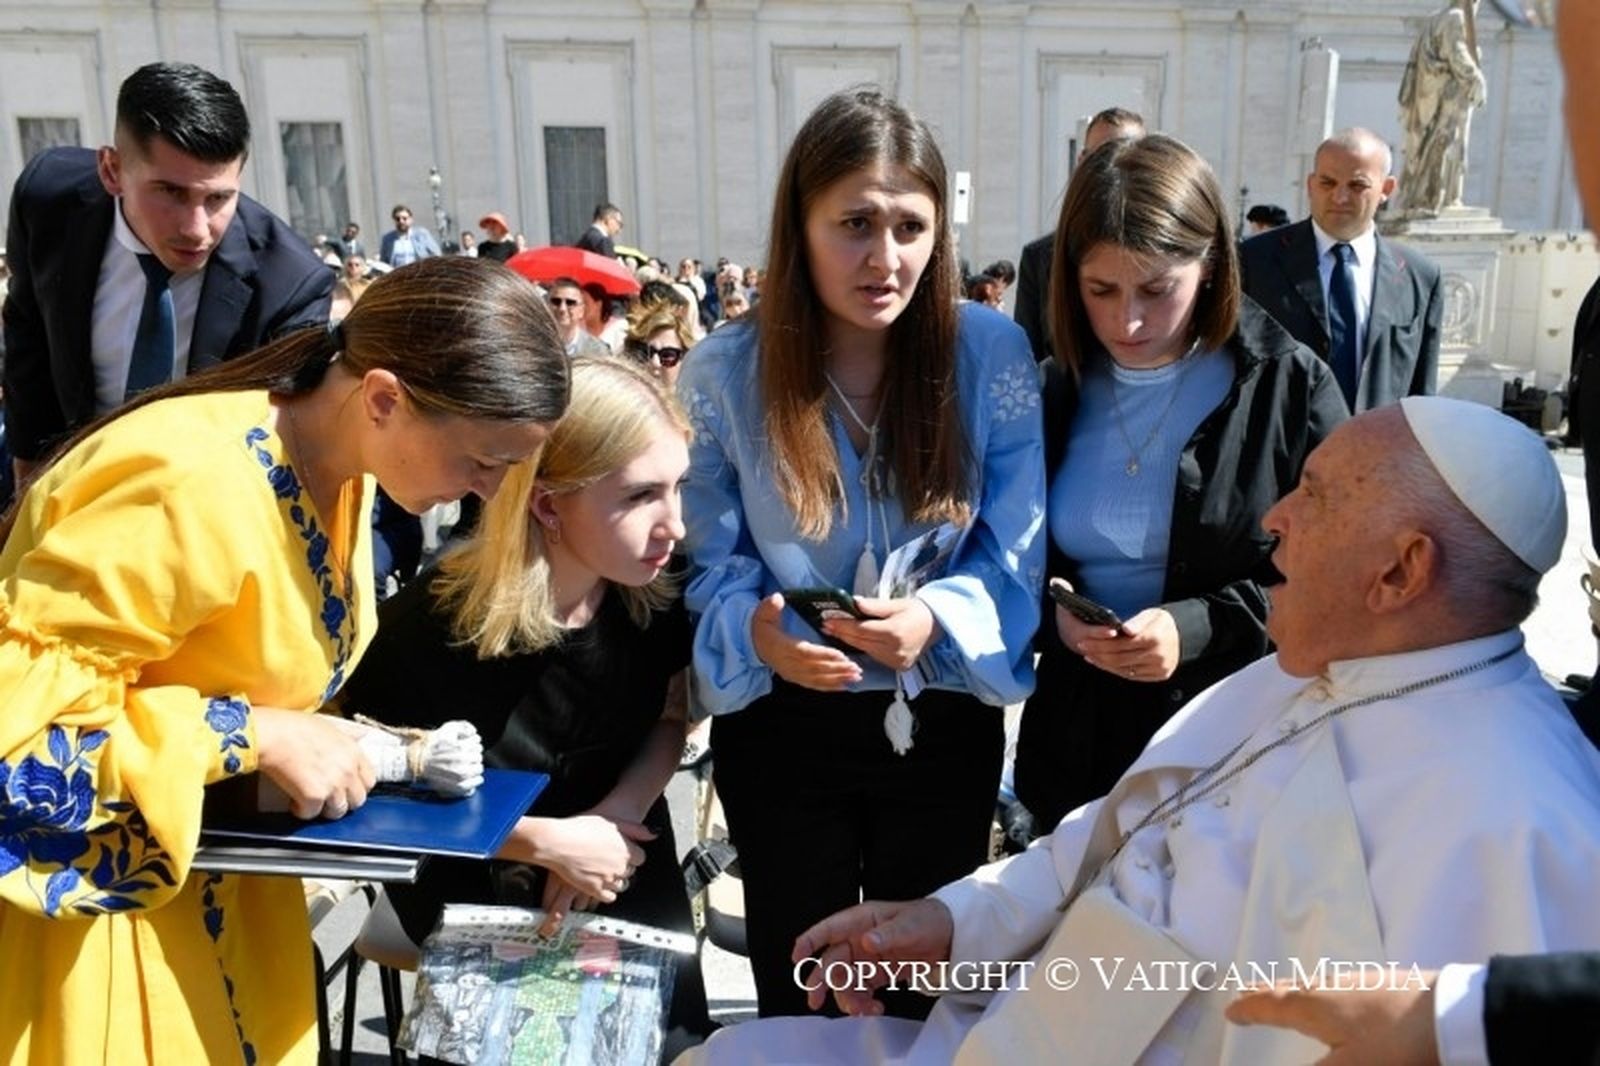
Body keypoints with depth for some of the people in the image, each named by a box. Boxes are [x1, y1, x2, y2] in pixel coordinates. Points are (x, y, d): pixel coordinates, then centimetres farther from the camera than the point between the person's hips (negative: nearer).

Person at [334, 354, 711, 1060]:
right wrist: (547, 843, -21)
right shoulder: (433, 625, -29)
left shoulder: (656, 591, -17)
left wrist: (614, 819, -18)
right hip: (481, 890, -3)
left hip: (625, 875, 4)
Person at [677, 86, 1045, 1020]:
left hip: (944, 726, 1)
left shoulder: (992, 352, -10)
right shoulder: (725, 373, -11)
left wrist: (937, 618, -28)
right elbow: (711, 564, -7)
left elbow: (1015, 547, -9)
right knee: (799, 989, 19)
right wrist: (757, 627, -28)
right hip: (784, 727, 0)